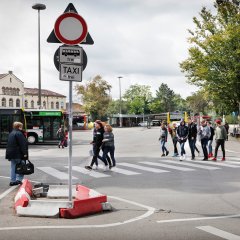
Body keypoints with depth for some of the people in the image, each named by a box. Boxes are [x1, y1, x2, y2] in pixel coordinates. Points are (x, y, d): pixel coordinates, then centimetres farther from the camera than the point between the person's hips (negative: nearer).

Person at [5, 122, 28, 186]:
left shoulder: (11, 134, 16)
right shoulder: (19, 133, -14)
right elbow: (22, 144, -18)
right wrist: (24, 153, -16)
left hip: (11, 154, 9)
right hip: (18, 154, -9)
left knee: (13, 167, 12)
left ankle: (12, 181, 14)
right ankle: (19, 179, -7)